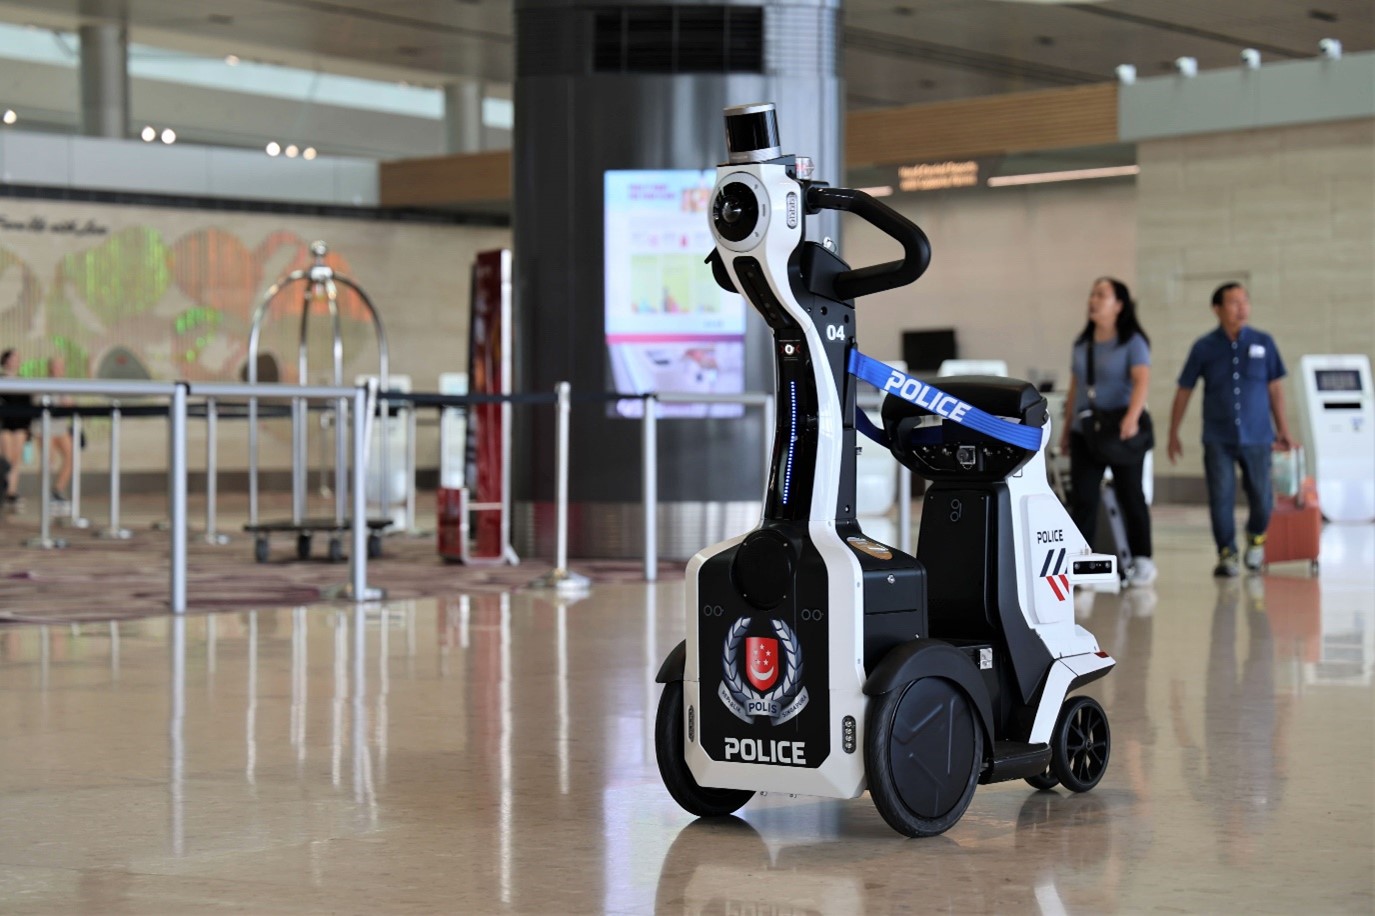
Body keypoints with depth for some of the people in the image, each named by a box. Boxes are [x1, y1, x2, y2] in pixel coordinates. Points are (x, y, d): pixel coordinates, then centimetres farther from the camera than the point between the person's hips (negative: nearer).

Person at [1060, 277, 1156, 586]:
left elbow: (1142, 380, -20)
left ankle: (1142, 560, 12)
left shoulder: (1132, 342, -6)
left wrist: (1132, 416, -36)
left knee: (1130, 496, 3)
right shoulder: (1081, 344, 12)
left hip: (1121, 433, -5)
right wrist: (1067, 428, 16)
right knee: (1082, 499, -1)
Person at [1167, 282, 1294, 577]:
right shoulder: (1204, 347, 0)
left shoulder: (1263, 343, 2)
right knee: (1221, 497, -5)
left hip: (1257, 437, 1)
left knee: (1261, 498, 2)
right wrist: (1173, 435, 8)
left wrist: (1283, 429, 9)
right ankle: (1226, 555, 6)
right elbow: (1184, 392, 7)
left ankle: (1256, 538, 31)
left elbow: (1275, 388, 9)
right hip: (1218, 439, -1)